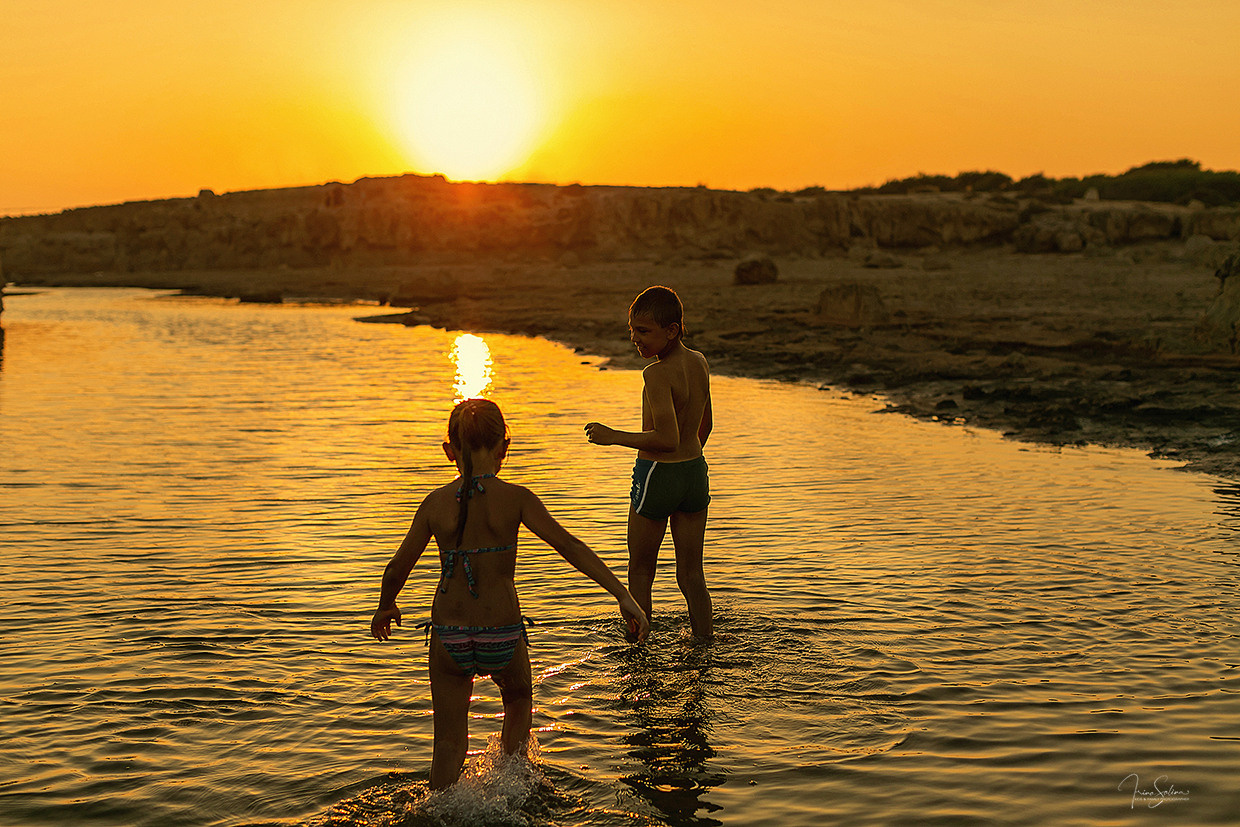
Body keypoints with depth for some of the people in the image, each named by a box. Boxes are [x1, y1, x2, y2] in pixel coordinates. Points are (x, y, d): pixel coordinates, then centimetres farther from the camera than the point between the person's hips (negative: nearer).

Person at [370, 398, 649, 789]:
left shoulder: (436, 503, -1)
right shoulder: (515, 498, -8)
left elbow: (397, 569, 7)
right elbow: (569, 546, -16)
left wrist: (385, 608, 27)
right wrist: (623, 595, -18)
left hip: (449, 638, 1)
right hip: (502, 635, -1)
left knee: (449, 742, 13)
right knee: (519, 700, 31)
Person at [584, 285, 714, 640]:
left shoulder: (657, 373, -21)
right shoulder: (699, 362, 3)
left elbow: (667, 438, -28)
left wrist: (613, 436, -18)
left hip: (656, 477, -7)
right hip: (696, 472, 7)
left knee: (640, 571, 11)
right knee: (691, 575, 13)